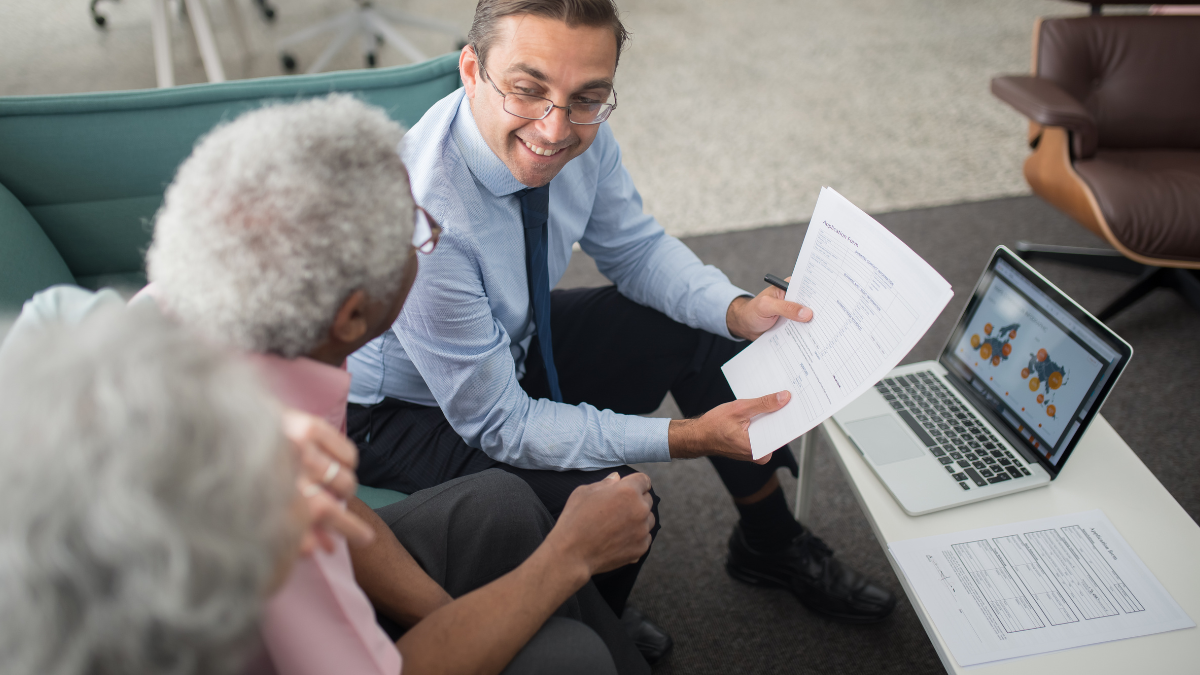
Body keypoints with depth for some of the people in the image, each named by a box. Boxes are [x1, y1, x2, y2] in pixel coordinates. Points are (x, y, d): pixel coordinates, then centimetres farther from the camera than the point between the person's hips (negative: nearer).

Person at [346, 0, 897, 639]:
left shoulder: (579, 133, -19)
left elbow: (635, 248, 0)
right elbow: (498, 425, -30)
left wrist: (738, 310, -18)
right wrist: (687, 436, -31)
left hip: (514, 339, 7)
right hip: (400, 409, -7)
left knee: (706, 332, 0)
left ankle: (769, 543, 22)